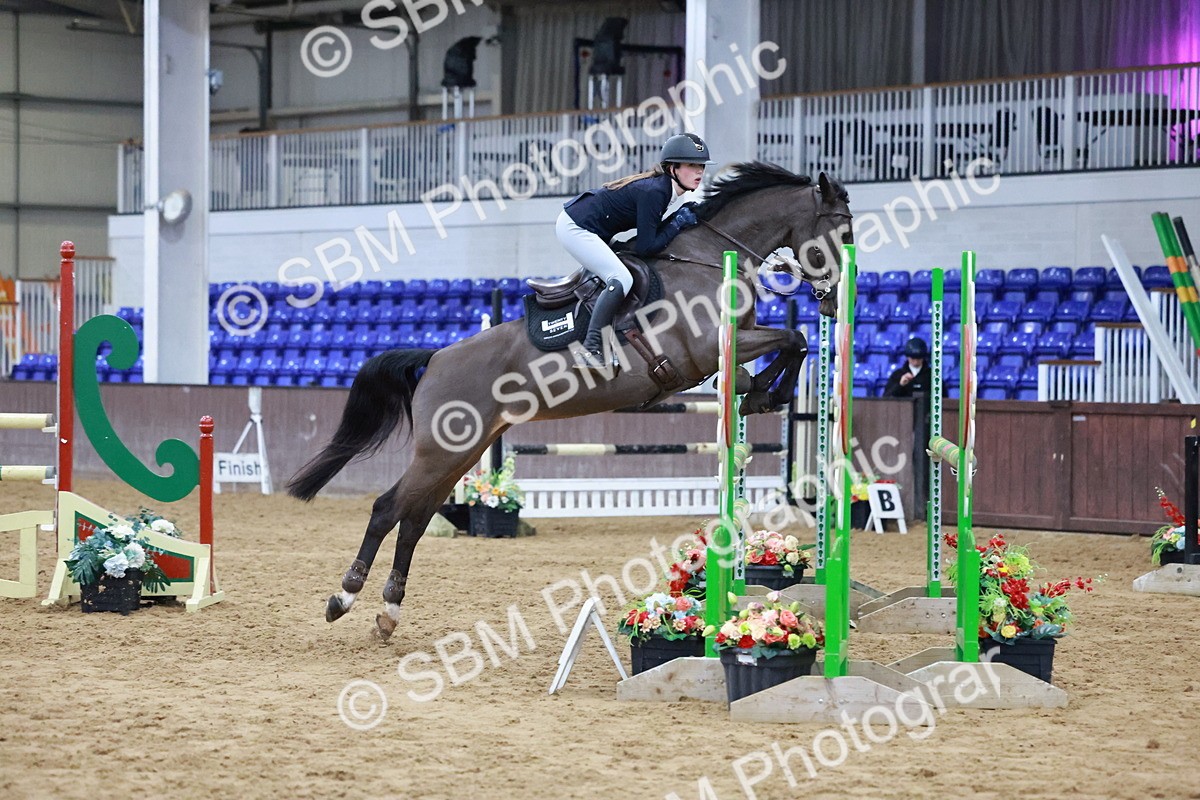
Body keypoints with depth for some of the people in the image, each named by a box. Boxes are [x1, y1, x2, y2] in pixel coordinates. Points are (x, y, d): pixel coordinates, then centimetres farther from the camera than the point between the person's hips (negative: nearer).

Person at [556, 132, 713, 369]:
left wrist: (682, 218, -1)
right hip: (575, 228, -11)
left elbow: (650, 232, 11)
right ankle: (591, 350, -26)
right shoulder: (654, 192, -23)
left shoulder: (661, 186, 5)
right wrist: (678, 223, -12)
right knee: (621, 280, -22)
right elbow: (645, 248, -23)